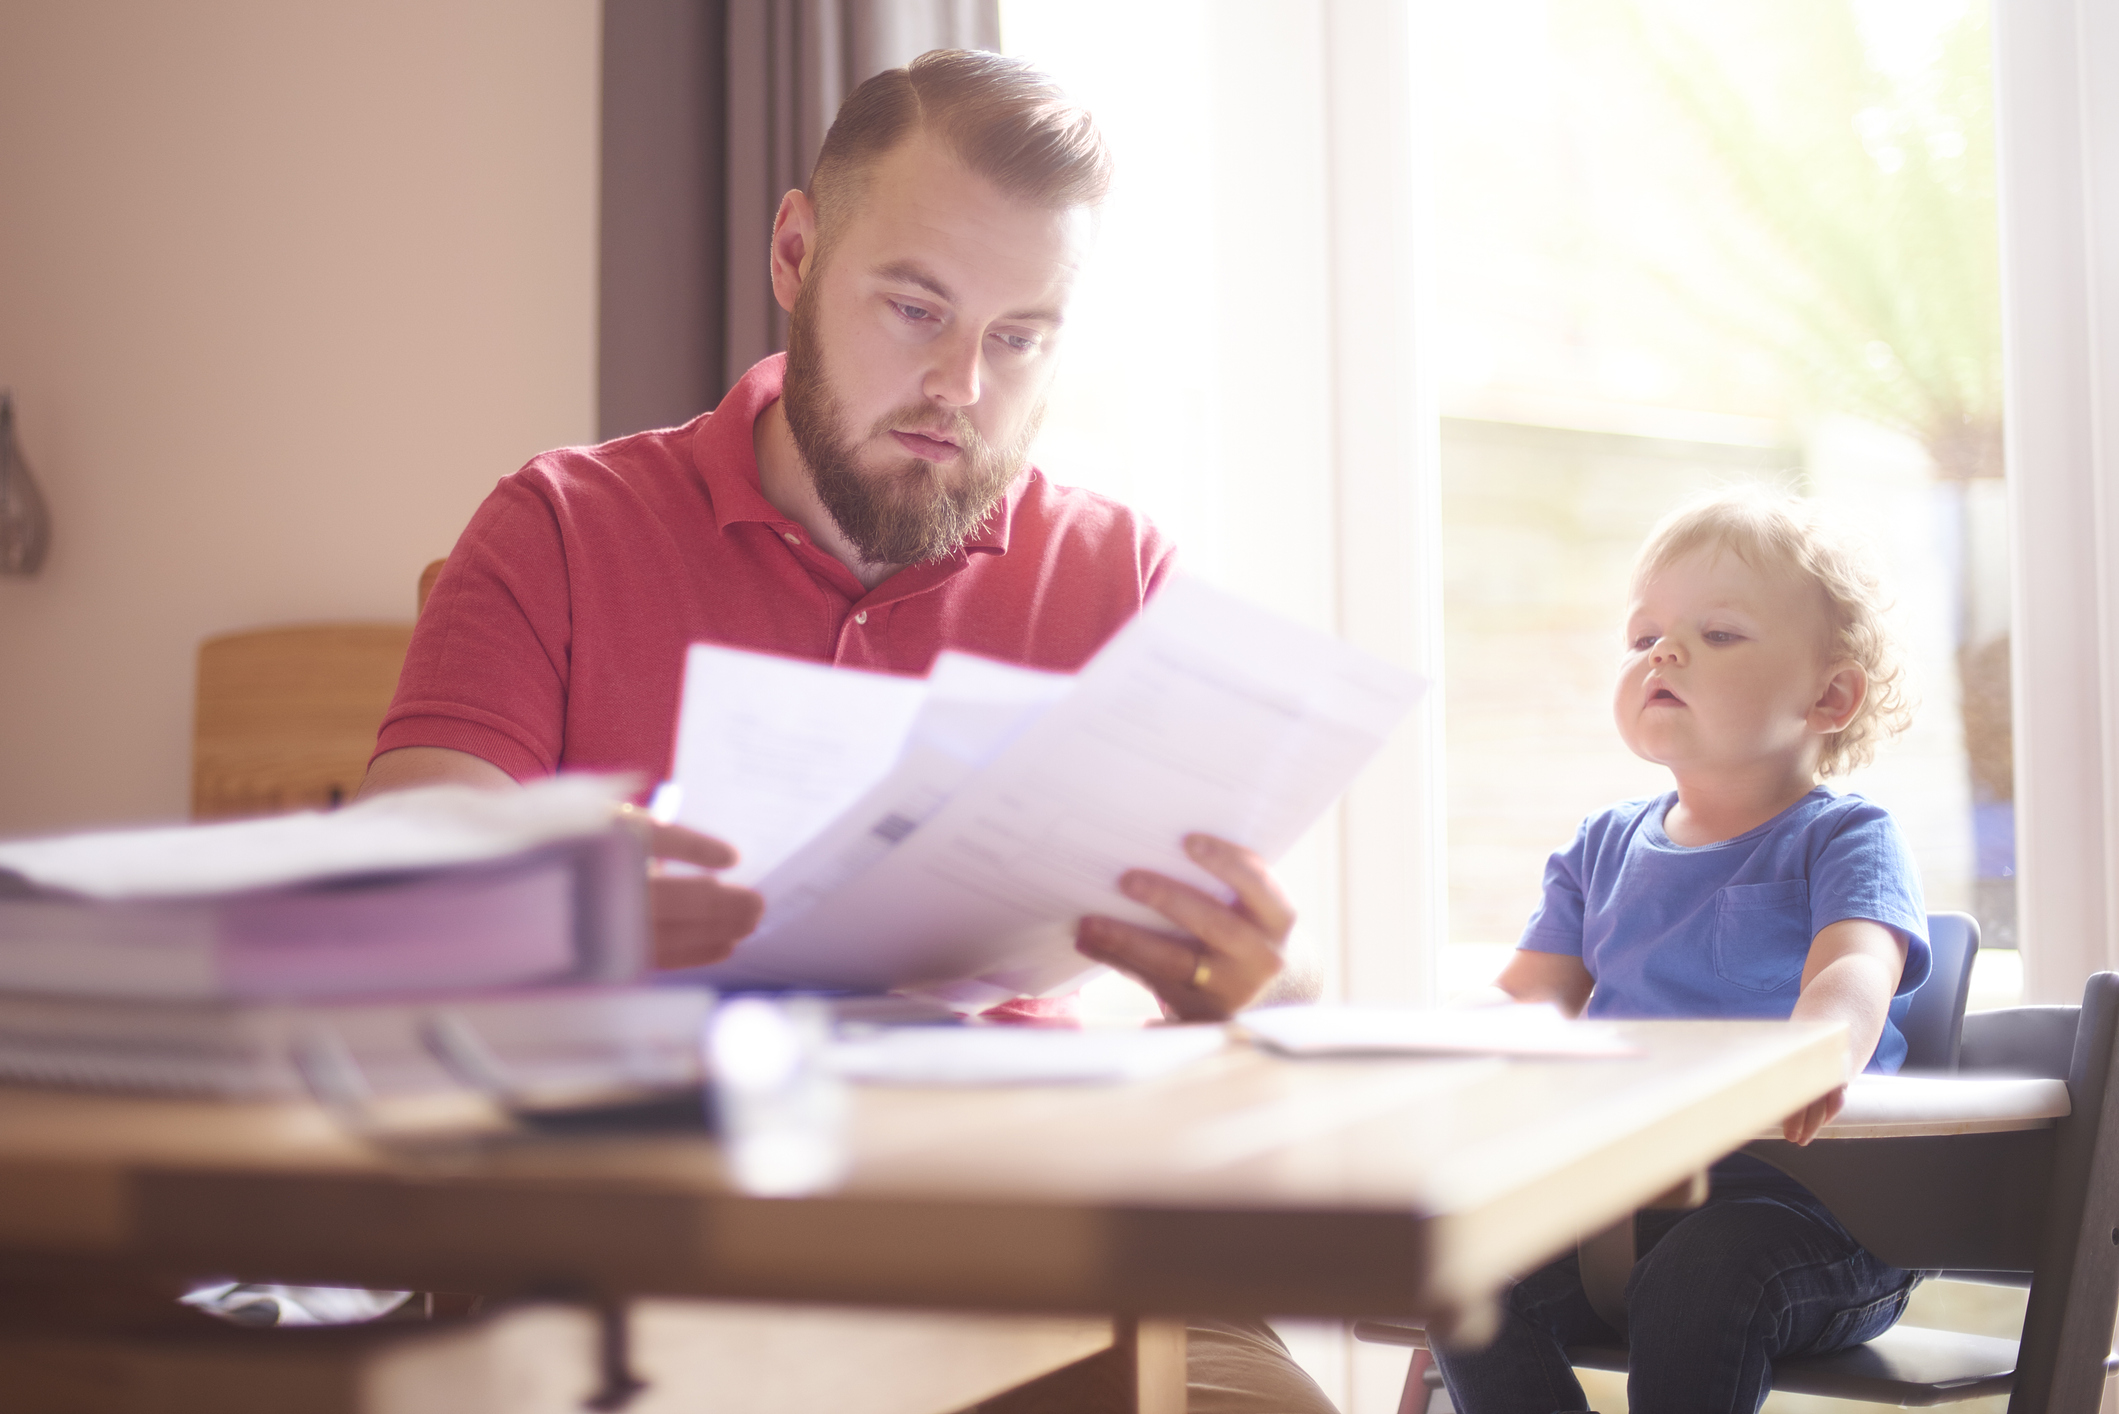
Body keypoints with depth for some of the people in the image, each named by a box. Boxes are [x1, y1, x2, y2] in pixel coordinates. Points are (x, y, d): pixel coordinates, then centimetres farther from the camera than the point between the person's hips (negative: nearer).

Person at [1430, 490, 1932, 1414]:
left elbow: (1854, 973, -21)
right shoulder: (1605, 847, 16)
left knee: (1700, 1277, -35)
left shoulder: (1842, 840, -1)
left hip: (1798, 1203, -5)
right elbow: (1530, 997, 13)